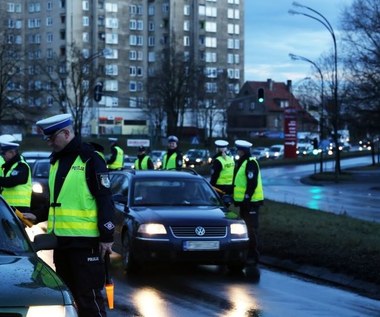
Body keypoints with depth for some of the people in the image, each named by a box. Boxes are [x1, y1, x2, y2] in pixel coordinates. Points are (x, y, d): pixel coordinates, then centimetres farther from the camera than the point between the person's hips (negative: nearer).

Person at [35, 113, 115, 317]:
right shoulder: (56, 159, 15)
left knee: (88, 296, -6)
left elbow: (105, 200, -12)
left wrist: (107, 236, -15)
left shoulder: (90, 159, -9)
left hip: (84, 240, -8)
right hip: (60, 239, 8)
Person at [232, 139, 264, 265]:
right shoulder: (241, 163, 15)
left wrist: (247, 198, -22)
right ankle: (245, 253, 23)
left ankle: (253, 256, -3)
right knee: (244, 227, 15)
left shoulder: (251, 163, -15)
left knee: (251, 229, -7)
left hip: (251, 201, -10)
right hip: (244, 201, 10)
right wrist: (236, 198, 20)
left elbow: (252, 183, -21)